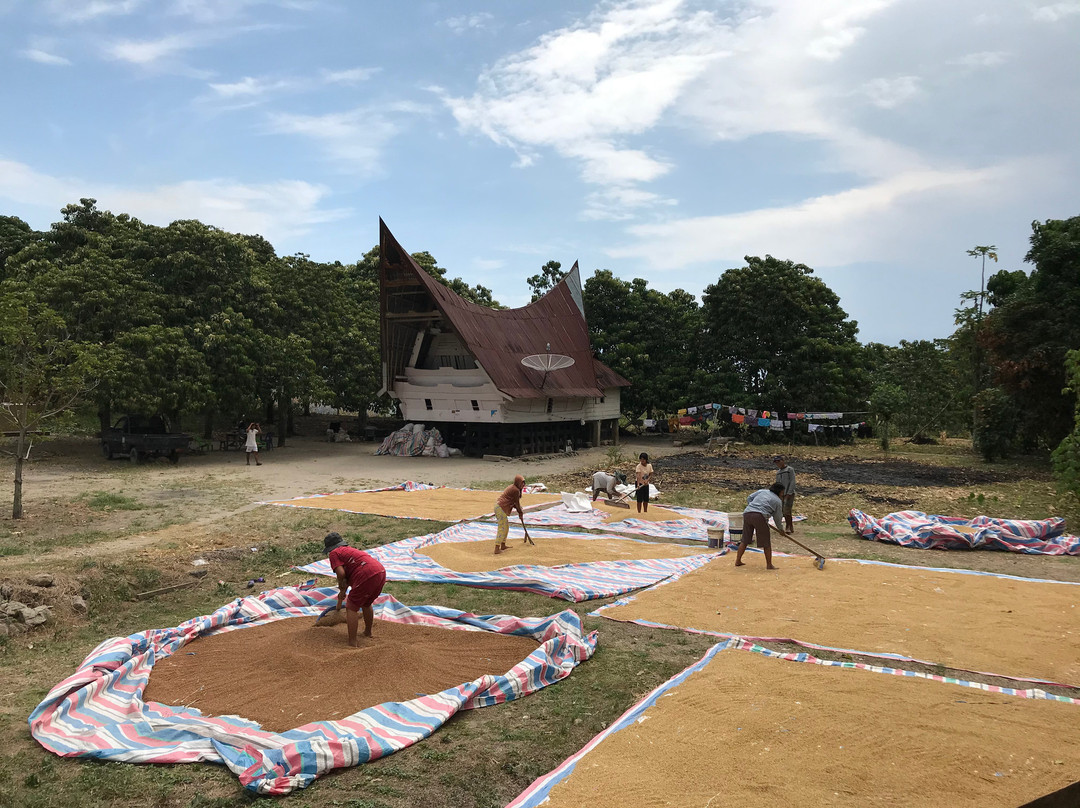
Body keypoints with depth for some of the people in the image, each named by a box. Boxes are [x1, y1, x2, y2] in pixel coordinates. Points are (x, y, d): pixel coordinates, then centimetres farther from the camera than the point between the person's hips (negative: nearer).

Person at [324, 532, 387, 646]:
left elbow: (341, 573, -7)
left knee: (351, 608, 5)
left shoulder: (334, 553, 7)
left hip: (367, 575, -9)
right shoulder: (350, 550, 33)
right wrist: (342, 594, 49)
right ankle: (368, 633, 46)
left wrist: (341, 587, 12)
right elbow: (348, 575, 42)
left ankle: (353, 643, 4)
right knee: (366, 604, 30)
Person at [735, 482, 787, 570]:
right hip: (760, 516, -5)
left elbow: (749, 498, 17)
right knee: (766, 542, 7)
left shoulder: (762, 491, 24)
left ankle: (737, 561, 18)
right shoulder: (778, 501, 14)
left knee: (745, 540, 15)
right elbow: (777, 518, 18)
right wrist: (781, 529, 32)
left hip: (747, 514, 5)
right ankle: (769, 565, 10)